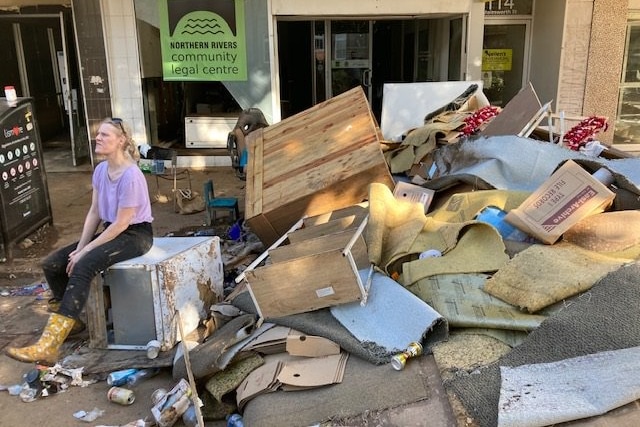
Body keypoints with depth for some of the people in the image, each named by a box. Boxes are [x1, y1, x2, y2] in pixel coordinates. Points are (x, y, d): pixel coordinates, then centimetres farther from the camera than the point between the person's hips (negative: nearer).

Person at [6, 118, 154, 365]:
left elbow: (121, 224, -21)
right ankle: (68, 318, 17)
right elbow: (94, 213, 6)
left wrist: (85, 251, -16)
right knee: (52, 264, -2)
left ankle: (48, 346, -34)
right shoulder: (100, 170, 4)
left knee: (83, 268, -31)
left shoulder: (131, 176, -22)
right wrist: (80, 247, -4)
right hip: (111, 231, 9)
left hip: (135, 235, -9)